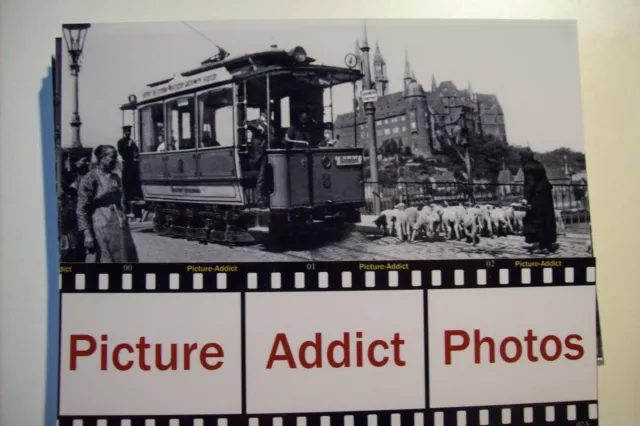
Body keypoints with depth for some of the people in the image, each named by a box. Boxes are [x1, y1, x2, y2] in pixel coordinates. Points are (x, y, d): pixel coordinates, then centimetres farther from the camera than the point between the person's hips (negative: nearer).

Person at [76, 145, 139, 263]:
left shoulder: (115, 178, 13)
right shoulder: (90, 179, -7)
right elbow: (81, 210, -9)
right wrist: (87, 234, -16)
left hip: (120, 230, 7)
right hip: (102, 230, -7)